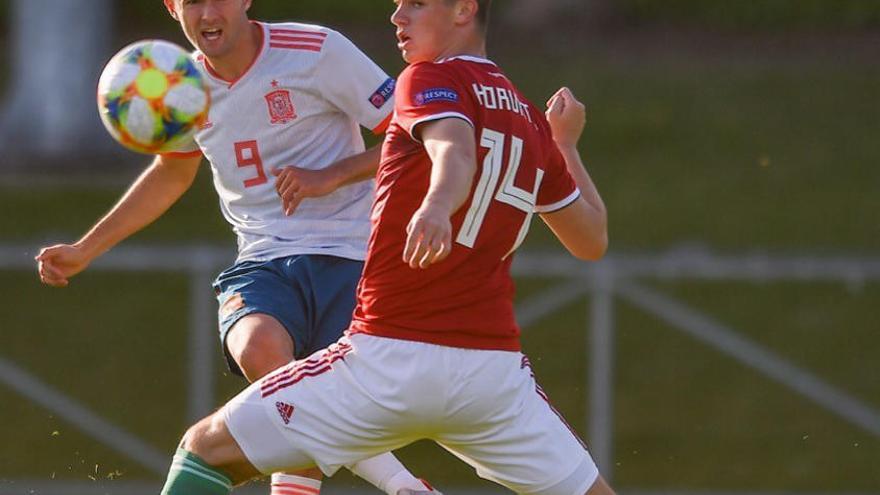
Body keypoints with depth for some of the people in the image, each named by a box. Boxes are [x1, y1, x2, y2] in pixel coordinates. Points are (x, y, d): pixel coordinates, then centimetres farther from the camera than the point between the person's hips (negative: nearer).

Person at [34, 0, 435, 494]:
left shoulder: (319, 52, -8)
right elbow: (171, 174, 30)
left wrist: (330, 176, -14)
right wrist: (85, 249, 31)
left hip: (347, 257, -3)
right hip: (261, 263, 3)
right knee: (259, 348, -32)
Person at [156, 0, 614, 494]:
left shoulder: (432, 79, -1)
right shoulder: (534, 125, 16)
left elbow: (456, 152, -24)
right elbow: (593, 241, 26)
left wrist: (437, 205, -46)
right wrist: (567, 144, 40)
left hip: (388, 357, -5)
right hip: (494, 368, 5)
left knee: (206, 450, 3)